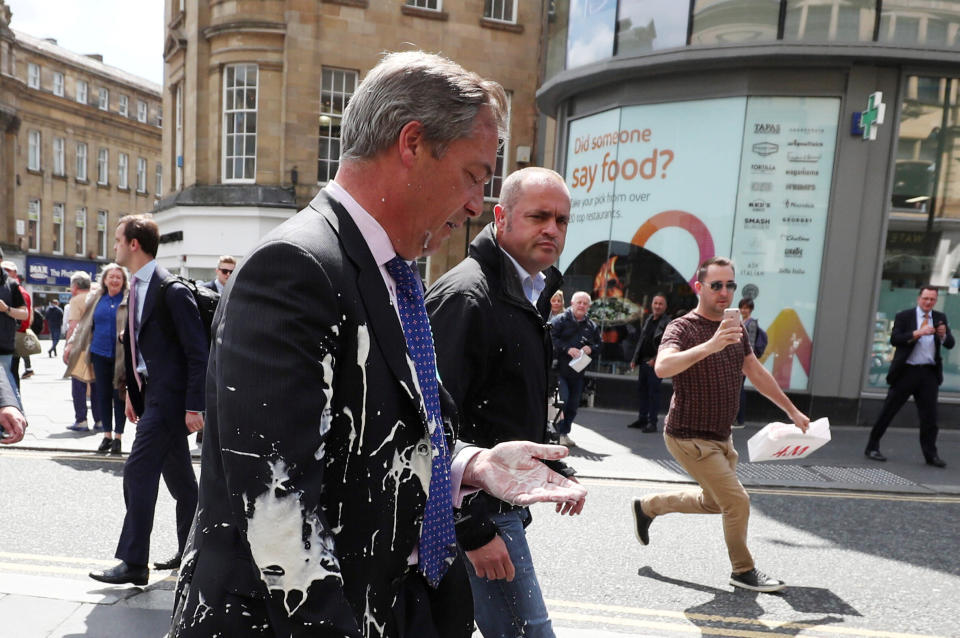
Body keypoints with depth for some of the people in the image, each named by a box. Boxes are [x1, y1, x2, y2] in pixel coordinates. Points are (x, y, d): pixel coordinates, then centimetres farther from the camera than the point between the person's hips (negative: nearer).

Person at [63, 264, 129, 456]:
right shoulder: (97, 299, 10)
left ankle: (118, 437, 11)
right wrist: (71, 344, 15)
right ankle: (107, 435, 19)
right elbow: (85, 323, 17)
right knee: (103, 395, 8)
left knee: (119, 395, 2)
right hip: (100, 353, 4)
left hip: (121, 355, -4)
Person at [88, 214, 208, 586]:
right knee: (178, 475, 16)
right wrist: (133, 392, 18)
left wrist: (194, 406, -20)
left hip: (169, 397, -9)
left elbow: (197, 351, -18)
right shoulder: (137, 288, 12)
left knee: (138, 471, -5)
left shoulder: (172, 290, -16)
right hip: (152, 394, 9)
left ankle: (134, 563, 7)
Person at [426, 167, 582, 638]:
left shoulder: (528, 295, 12)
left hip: (502, 500, 9)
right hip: (475, 509, -9)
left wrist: (555, 468, 20)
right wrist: (474, 528, -23)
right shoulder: (466, 295, -20)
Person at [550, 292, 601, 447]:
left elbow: (599, 344, 20)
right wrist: (567, 349, -19)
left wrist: (591, 348, -2)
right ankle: (558, 433, -3)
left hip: (578, 372, 5)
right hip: (559, 369, -5)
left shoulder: (592, 326, 14)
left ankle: (565, 432, 22)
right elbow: (551, 338, -11)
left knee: (573, 404, 9)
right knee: (562, 399, -15)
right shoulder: (560, 320, -2)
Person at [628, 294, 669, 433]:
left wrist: (656, 359, -22)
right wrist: (635, 359, 15)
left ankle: (652, 423, 3)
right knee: (642, 389, 13)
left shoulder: (667, 323, -10)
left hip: (656, 363, -8)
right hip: (643, 361, 8)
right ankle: (642, 419, 24)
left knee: (653, 391, -4)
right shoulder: (648, 319, 14)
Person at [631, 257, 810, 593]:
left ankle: (647, 506, 38)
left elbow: (757, 373, 17)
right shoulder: (682, 327, -18)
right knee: (737, 502, -7)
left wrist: (792, 411, 20)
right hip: (690, 438, -9)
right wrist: (709, 345, -49)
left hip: (721, 436, 9)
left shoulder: (734, 327, 6)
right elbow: (662, 367, -38)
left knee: (714, 501, 21)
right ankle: (744, 571, 18)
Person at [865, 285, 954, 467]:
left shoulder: (940, 318, 11)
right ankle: (872, 448, 9)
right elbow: (894, 339, -12)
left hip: (929, 373, 3)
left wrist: (943, 335, -17)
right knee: (888, 412, 1)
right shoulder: (904, 316, 0)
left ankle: (931, 454, 13)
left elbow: (950, 344, 4)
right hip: (906, 371, -3)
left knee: (929, 416, 4)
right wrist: (917, 333, -24)